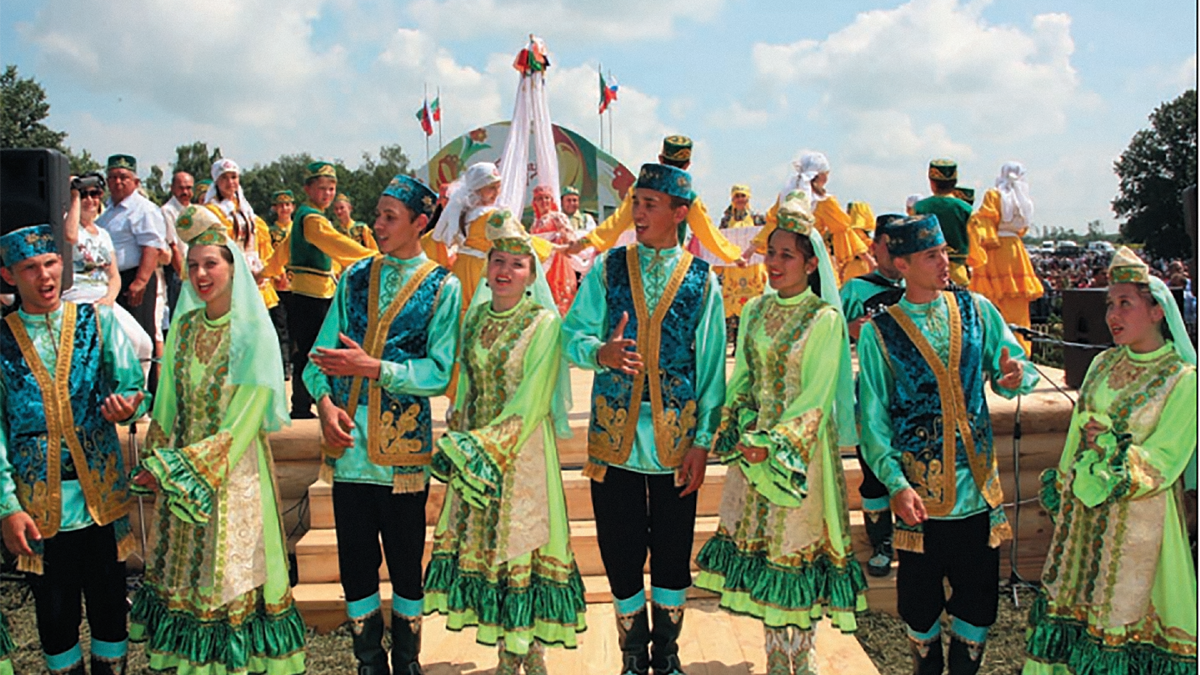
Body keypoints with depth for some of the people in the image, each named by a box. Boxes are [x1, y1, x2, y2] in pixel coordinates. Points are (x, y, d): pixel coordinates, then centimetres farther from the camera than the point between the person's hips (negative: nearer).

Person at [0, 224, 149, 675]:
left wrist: (124, 406, -24)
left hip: (102, 493, 0)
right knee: (55, 609, 12)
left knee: (109, 602, 11)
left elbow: (135, 387, 1)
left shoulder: (97, 320, 0)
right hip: (38, 502, 0)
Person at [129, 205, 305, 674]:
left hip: (236, 471, -5)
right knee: (182, 571, 11)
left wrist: (184, 468, -14)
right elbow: (168, 401, 11)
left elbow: (244, 418, -15)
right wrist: (157, 463, 5)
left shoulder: (253, 332, -12)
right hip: (182, 465, 5)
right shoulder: (184, 326, 5)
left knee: (230, 572, 3)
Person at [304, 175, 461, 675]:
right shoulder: (355, 277, 11)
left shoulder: (443, 287, 0)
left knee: (406, 563, 8)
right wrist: (325, 400, -10)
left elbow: (439, 371, -9)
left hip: (403, 445, -3)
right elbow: (323, 350, 7)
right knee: (355, 562, 10)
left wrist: (372, 367, -18)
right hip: (348, 441, 3)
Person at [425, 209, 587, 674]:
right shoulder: (476, 317, 8)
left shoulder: (545, 322, -9)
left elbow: (531, 403, -14)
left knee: (522, 543, 0)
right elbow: (466, 387, 13)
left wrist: (487, 448, -16)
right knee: (481, 543, 9)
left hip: (522, 454, -5)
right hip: (474, 449, 6)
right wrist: (459, 441, 5)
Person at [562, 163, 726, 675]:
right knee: (620, 553, 7)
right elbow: (572, 332, 3)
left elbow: (712, 365, 2)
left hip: (676, 436, 0)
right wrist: (600, 352, -20)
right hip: (615, 432, 1)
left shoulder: (702, 279, 3)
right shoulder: (607, 268, 5)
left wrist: (703, 440, -4)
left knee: (673, 552, 9)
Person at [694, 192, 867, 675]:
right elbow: (740, 379, 8)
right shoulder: (755, 310, 7)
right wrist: (742, 429, -8)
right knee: (757, 543, 9)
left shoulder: (825, 318, -8)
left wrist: (776, 442, -19)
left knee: (796, 547, 1)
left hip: (801, 448, -5)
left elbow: (817, 395, -12)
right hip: (753, 444, 5)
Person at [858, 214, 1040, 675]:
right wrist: (897, 483, -15)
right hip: (918, 487, -2)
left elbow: (1014, 368, 7)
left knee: (978, 594, 11)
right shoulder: (879, 331, -3)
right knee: (919, 601, 9)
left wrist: (1015, 377, -19)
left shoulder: (976, 309, 5)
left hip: (978, 481, 2)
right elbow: (872, 417, -5)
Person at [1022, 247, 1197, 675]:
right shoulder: (1103, 365, 5)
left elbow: (1163, 463, -14)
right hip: (1082, 515, 5)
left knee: (1124, 605, 7)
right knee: (1072, 600, 13)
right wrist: (1063, 483, 9)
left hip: (1138, 518, -5)